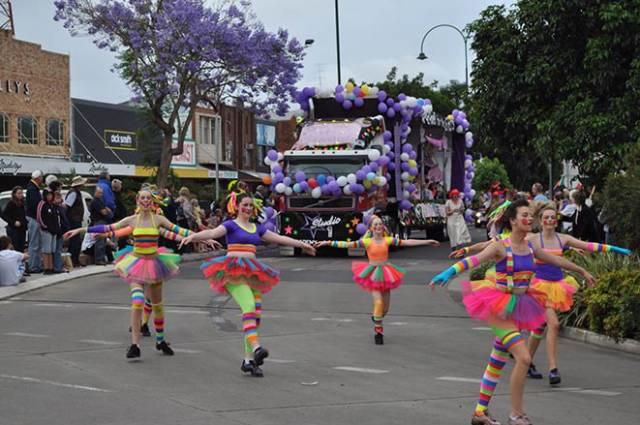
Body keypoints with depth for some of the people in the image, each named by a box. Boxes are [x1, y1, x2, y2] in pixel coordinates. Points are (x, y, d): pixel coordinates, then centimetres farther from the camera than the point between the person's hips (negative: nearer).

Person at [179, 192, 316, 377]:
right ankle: (255, 347, -39)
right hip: (233, 270, -6)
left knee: (256, 313, -3)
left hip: (252, 272, 6)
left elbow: (279, 238, 27)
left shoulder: (257, 228, 20)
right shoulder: (231, 225, 3)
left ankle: (248, 360, 0)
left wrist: (302, 244, 31)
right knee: (249, 305, -26)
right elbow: (212, 233, -13)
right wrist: (193, 236, -31)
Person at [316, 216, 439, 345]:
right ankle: (378, 330, -2)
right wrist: (329, 243, -13)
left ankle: (376, 318, 40)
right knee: (378, 301, -18)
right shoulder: (367, 241, -5)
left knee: (386, 306, 7)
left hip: (385, 274, 3)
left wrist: (427, 242, -8)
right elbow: (348, 244, -7)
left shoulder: (388, 240, 0)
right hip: (373, 274, -3)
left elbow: (407, 242, -3)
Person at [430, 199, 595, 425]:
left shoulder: (530, 247, 8)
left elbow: (557, 260, 23)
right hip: (499, 308, -7)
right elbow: (474, 260, -26)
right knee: (523, 357, -17)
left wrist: (582, 271, 36)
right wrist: (449, 272, -42)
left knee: (497, 362, 12)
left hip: (517, 309, 7)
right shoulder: (501, 247, -12)